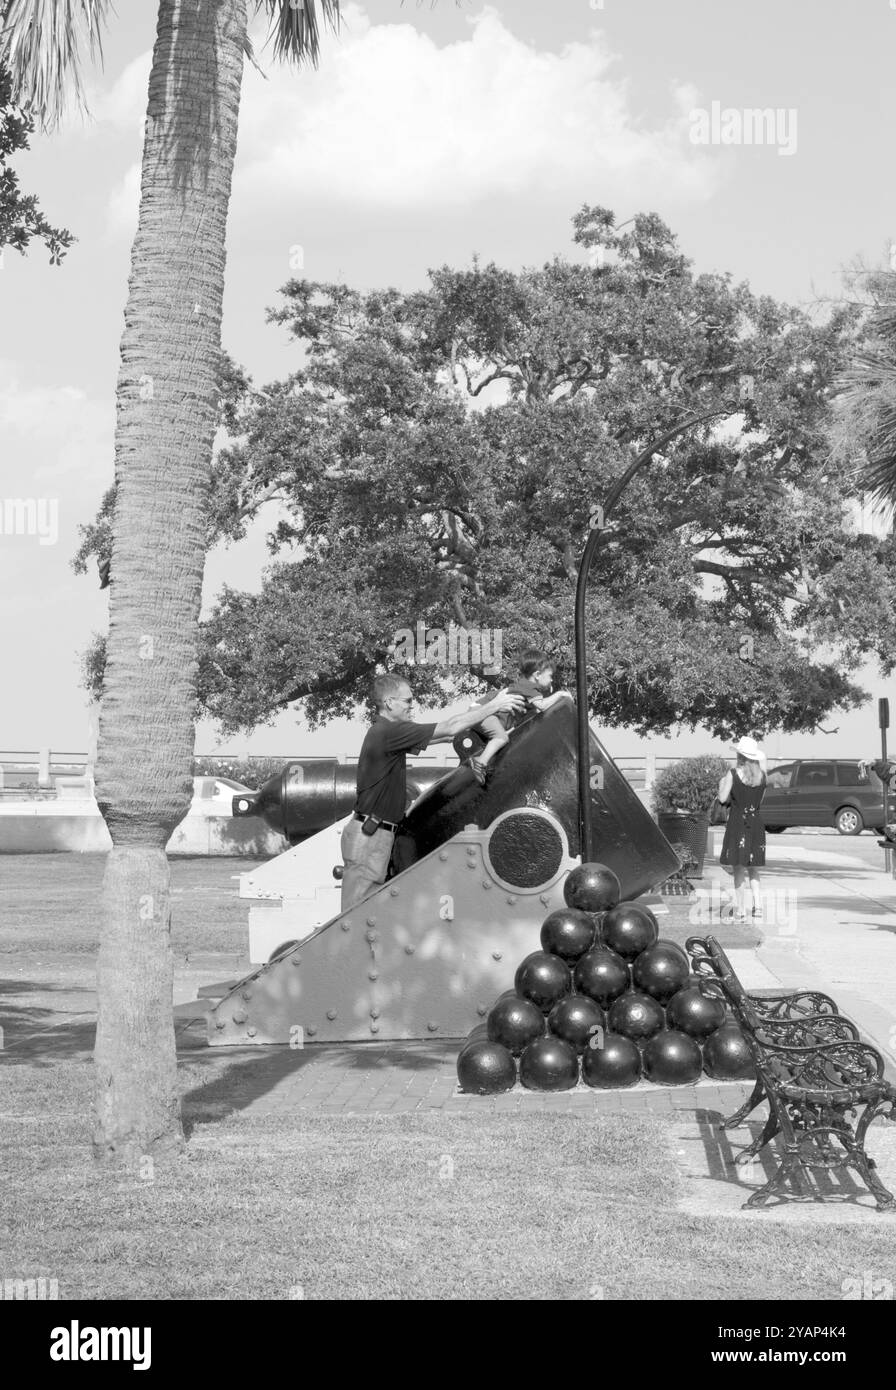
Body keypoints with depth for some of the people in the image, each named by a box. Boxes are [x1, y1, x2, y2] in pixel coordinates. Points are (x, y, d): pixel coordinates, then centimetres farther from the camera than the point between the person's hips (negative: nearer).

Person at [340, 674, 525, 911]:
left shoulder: (384, 732, 14)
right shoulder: (388, 732, -18)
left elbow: (440, 735, 18)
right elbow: (449, 729, -17)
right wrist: (493, 706, -9)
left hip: (373, 832, 10)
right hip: (369, 836, -10)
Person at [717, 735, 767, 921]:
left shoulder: (733, 774, -10)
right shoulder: (762, 775, 2)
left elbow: (723, 799, -9)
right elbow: (760, 800, 10)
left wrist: (722, 784, 9)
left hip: (738, 822, -4)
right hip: (756, 822, 4)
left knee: (738, 869, 3)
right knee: (753, 867, 17)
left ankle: (741, 911, 2)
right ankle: (757, 904, 2)